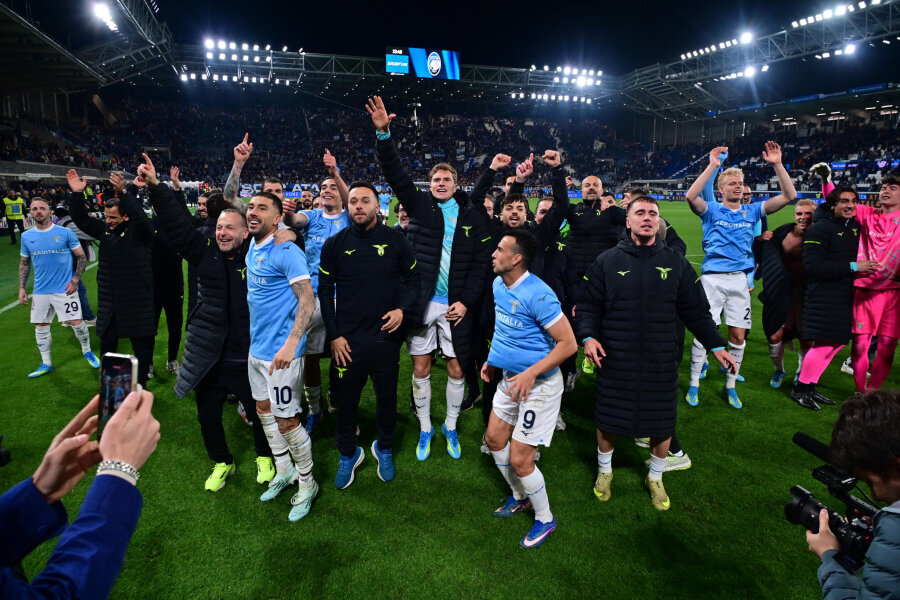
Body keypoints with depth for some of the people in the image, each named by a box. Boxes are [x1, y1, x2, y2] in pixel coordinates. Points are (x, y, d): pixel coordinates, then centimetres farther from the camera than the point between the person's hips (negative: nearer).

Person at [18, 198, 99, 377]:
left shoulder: (65, 233, -4)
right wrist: (21, 288, 8)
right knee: (41, 326, 9)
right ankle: (46, 364, 22)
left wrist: (75, 280, -11)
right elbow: (24, 263, 15)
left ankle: (87, 351, 21)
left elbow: (81, 257, 0)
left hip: (64, 289, -4)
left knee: (76, 322, -4)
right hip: (40, 291, 4)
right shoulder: (26, 236, 6)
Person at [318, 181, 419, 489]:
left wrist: (401, 308, -11)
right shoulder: (334, 244, -1)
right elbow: (325, 291, 3)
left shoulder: (396, 240, -2)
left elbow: (412, 279, 7)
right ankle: (348, 454, 33)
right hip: (348, 339, 0)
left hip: (386, 336, 0)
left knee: (387, 396, 14)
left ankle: (384, 449, 38)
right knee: (347, 399, 10)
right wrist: (334, 335, -2)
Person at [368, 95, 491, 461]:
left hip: (457, 305, 0)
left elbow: (482, 261, 0)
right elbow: (396, 174, -6)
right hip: (422, 302, 0)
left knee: (457, 367, 7)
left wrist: (466, 301, -7)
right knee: (421, 367, 7)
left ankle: (450, 427, 29)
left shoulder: (473, 215, 3)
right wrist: (383, 134, -19)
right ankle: (425, 428, 27)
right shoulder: (420, 205, 5)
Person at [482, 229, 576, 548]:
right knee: (494, 439, 17)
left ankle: (545, 519, 24)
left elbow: (568, 344, -25)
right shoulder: (498, 285, 2)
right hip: (510, 377, 9)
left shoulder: (538, 295, -26)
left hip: (540, 383, -9)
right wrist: (493, 359, 11)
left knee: (519, 459, -3)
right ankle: (519, 496, 42)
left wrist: (531, 373, -28)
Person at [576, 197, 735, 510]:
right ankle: (604, 470, 37)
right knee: (607, 419, 9)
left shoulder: (675, 263, 5)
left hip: (661, 361, 2)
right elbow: (588, 305, 2)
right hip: (615, 359, -1)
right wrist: (588, 336, -13)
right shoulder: (607, 261, 1)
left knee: (663, 423, 10)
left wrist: (716, 345, 4)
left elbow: (696, 310, 9)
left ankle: (655, 478, 37)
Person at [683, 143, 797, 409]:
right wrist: (712, 166, -19)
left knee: (738, 335, 5)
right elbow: (691, 197, -17)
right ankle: (694, 385, 9)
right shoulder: (712, 210, 3)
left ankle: (730, 386, 21)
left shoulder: (752, 211, 12)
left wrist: (777, 164, -5)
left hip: (740, 279, 3)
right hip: (712, 277, -3)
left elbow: (789, 196, 5)